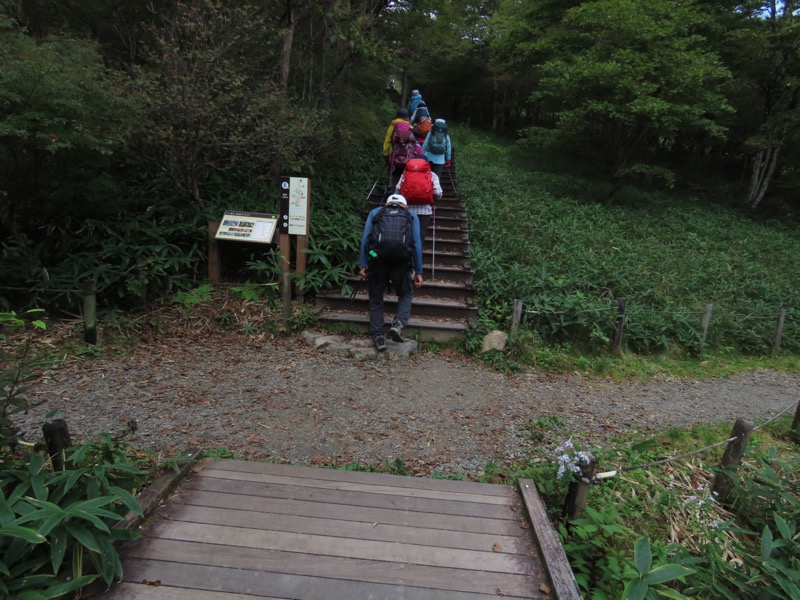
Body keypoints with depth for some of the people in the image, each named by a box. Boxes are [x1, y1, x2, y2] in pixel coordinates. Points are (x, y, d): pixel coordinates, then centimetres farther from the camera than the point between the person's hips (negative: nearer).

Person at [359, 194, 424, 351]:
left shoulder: (375, 212, 20)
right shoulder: (412, 216, 18)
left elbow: (365, 238, 7)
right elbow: (417, 244, 8)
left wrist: (363, 265, 5)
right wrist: (418, 272, 9)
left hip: (377, 260, 1)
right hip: (400, 262, 0)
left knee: (376, 299, 16)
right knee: (406, 294, 22)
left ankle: (378, 337, 11)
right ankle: (399, 324, -1)